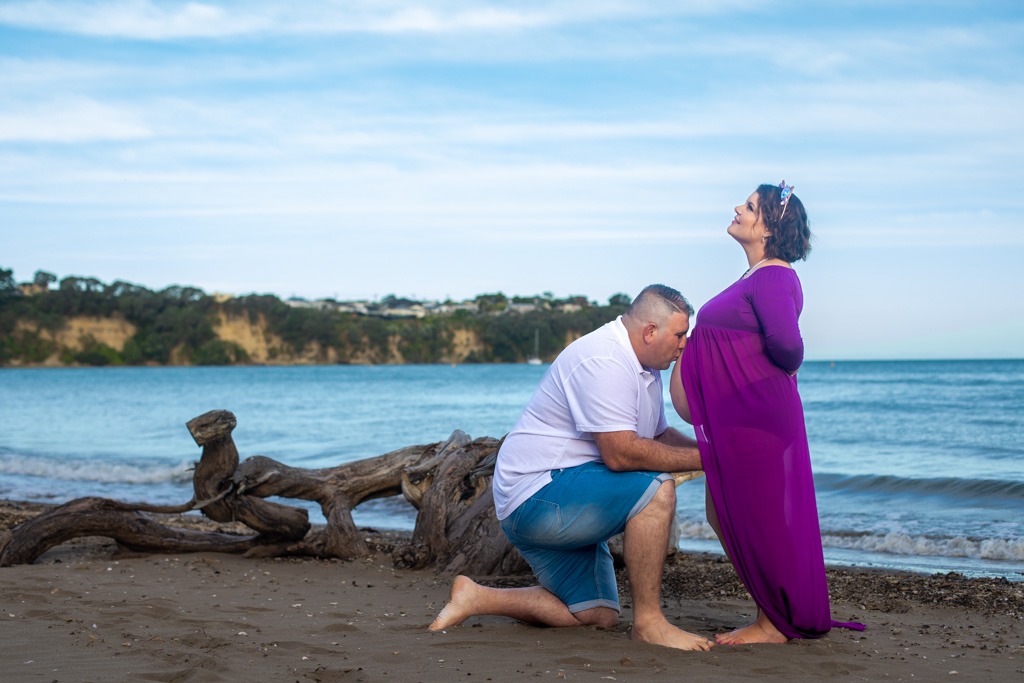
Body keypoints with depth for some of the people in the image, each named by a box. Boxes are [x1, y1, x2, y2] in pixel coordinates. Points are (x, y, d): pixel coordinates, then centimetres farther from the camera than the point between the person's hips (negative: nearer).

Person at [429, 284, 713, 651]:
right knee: (655, 489, -26)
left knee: (597, 615, 8)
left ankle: (476, 597, 13)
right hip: (538, 494, -11)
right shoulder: (603, 362, -21)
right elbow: (620, 453, -28)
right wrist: (703, 458, -22)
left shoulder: (643, 367, 13)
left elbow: (660, 435, 20)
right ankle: (648, 622, -18)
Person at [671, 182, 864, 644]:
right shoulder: (757, 277, 15)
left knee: (760, 522, 1)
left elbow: (785, 341, -29)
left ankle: (774, 625, 14)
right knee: (723, 517, 16)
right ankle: (775, 616, 26)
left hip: (755, 415, -10)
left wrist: (786, 369, -10)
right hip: (731, 418, 10)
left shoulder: (773, 277, -16)